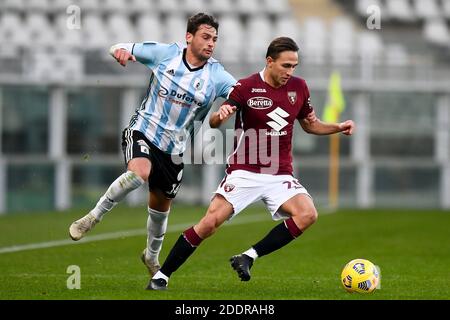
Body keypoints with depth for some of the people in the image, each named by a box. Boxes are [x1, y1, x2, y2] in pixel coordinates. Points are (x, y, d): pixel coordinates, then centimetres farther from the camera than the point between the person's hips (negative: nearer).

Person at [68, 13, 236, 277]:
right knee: (140, 172, -35)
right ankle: (93, 217, -18)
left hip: (174, 149, 3)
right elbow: (120, 49, 1)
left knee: (161, 206, 15)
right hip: (143, 130, -3)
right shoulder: (165, 53, -7)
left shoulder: (216, 74, -7)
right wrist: (121, 51, -24)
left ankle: (152, 256, 44)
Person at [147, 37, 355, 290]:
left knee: (308, 214, -22)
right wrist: (220, 116, -27)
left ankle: (248, 257, -14)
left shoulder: (298, 87, 6)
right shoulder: (246, 87, -6)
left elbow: (311, 124, 20)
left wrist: (338, 127, 3)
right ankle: (161, 276, -1)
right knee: (210, 223, -14)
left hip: (280, 175, 4)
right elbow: (213, 122, -4)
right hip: (244, 172, -3)